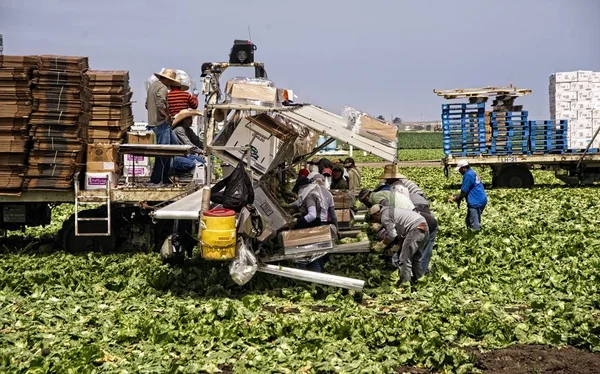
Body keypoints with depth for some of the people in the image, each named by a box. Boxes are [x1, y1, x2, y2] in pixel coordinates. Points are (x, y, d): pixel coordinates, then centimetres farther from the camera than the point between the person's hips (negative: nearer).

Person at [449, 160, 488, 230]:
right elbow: (466, 190, 22)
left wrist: (456, 199, 1)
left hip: (476, 202, -10)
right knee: (469, 221, 19)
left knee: (474, 226, -6)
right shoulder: (472, 172, 16)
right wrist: (457, 197, 16)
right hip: (481, 200, 10)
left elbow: (464, 192, -13)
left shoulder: (468, 175, -15)